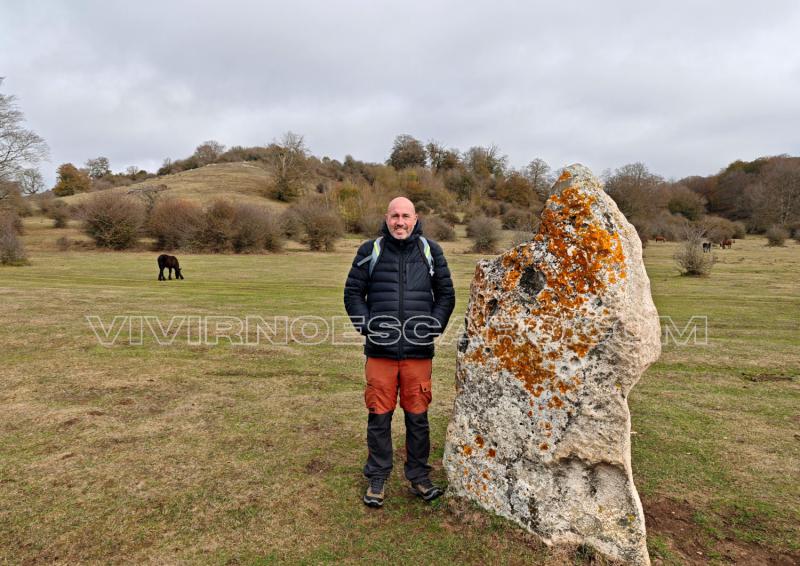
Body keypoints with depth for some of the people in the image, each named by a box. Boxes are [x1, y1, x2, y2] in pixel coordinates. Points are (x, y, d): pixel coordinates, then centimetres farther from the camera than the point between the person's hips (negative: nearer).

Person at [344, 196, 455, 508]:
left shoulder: (431, 251, 9)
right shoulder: (370, 251, 5)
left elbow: (446, 293, 15)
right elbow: (352, 292, 9)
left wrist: (436, 323, 2)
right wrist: (365, 322, -4)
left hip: (418, 351, 1)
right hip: (380, 350, -1)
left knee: (417, 416, 9)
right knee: (379, 415, 6)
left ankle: (419, 477, 26)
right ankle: (377, 479, 22)